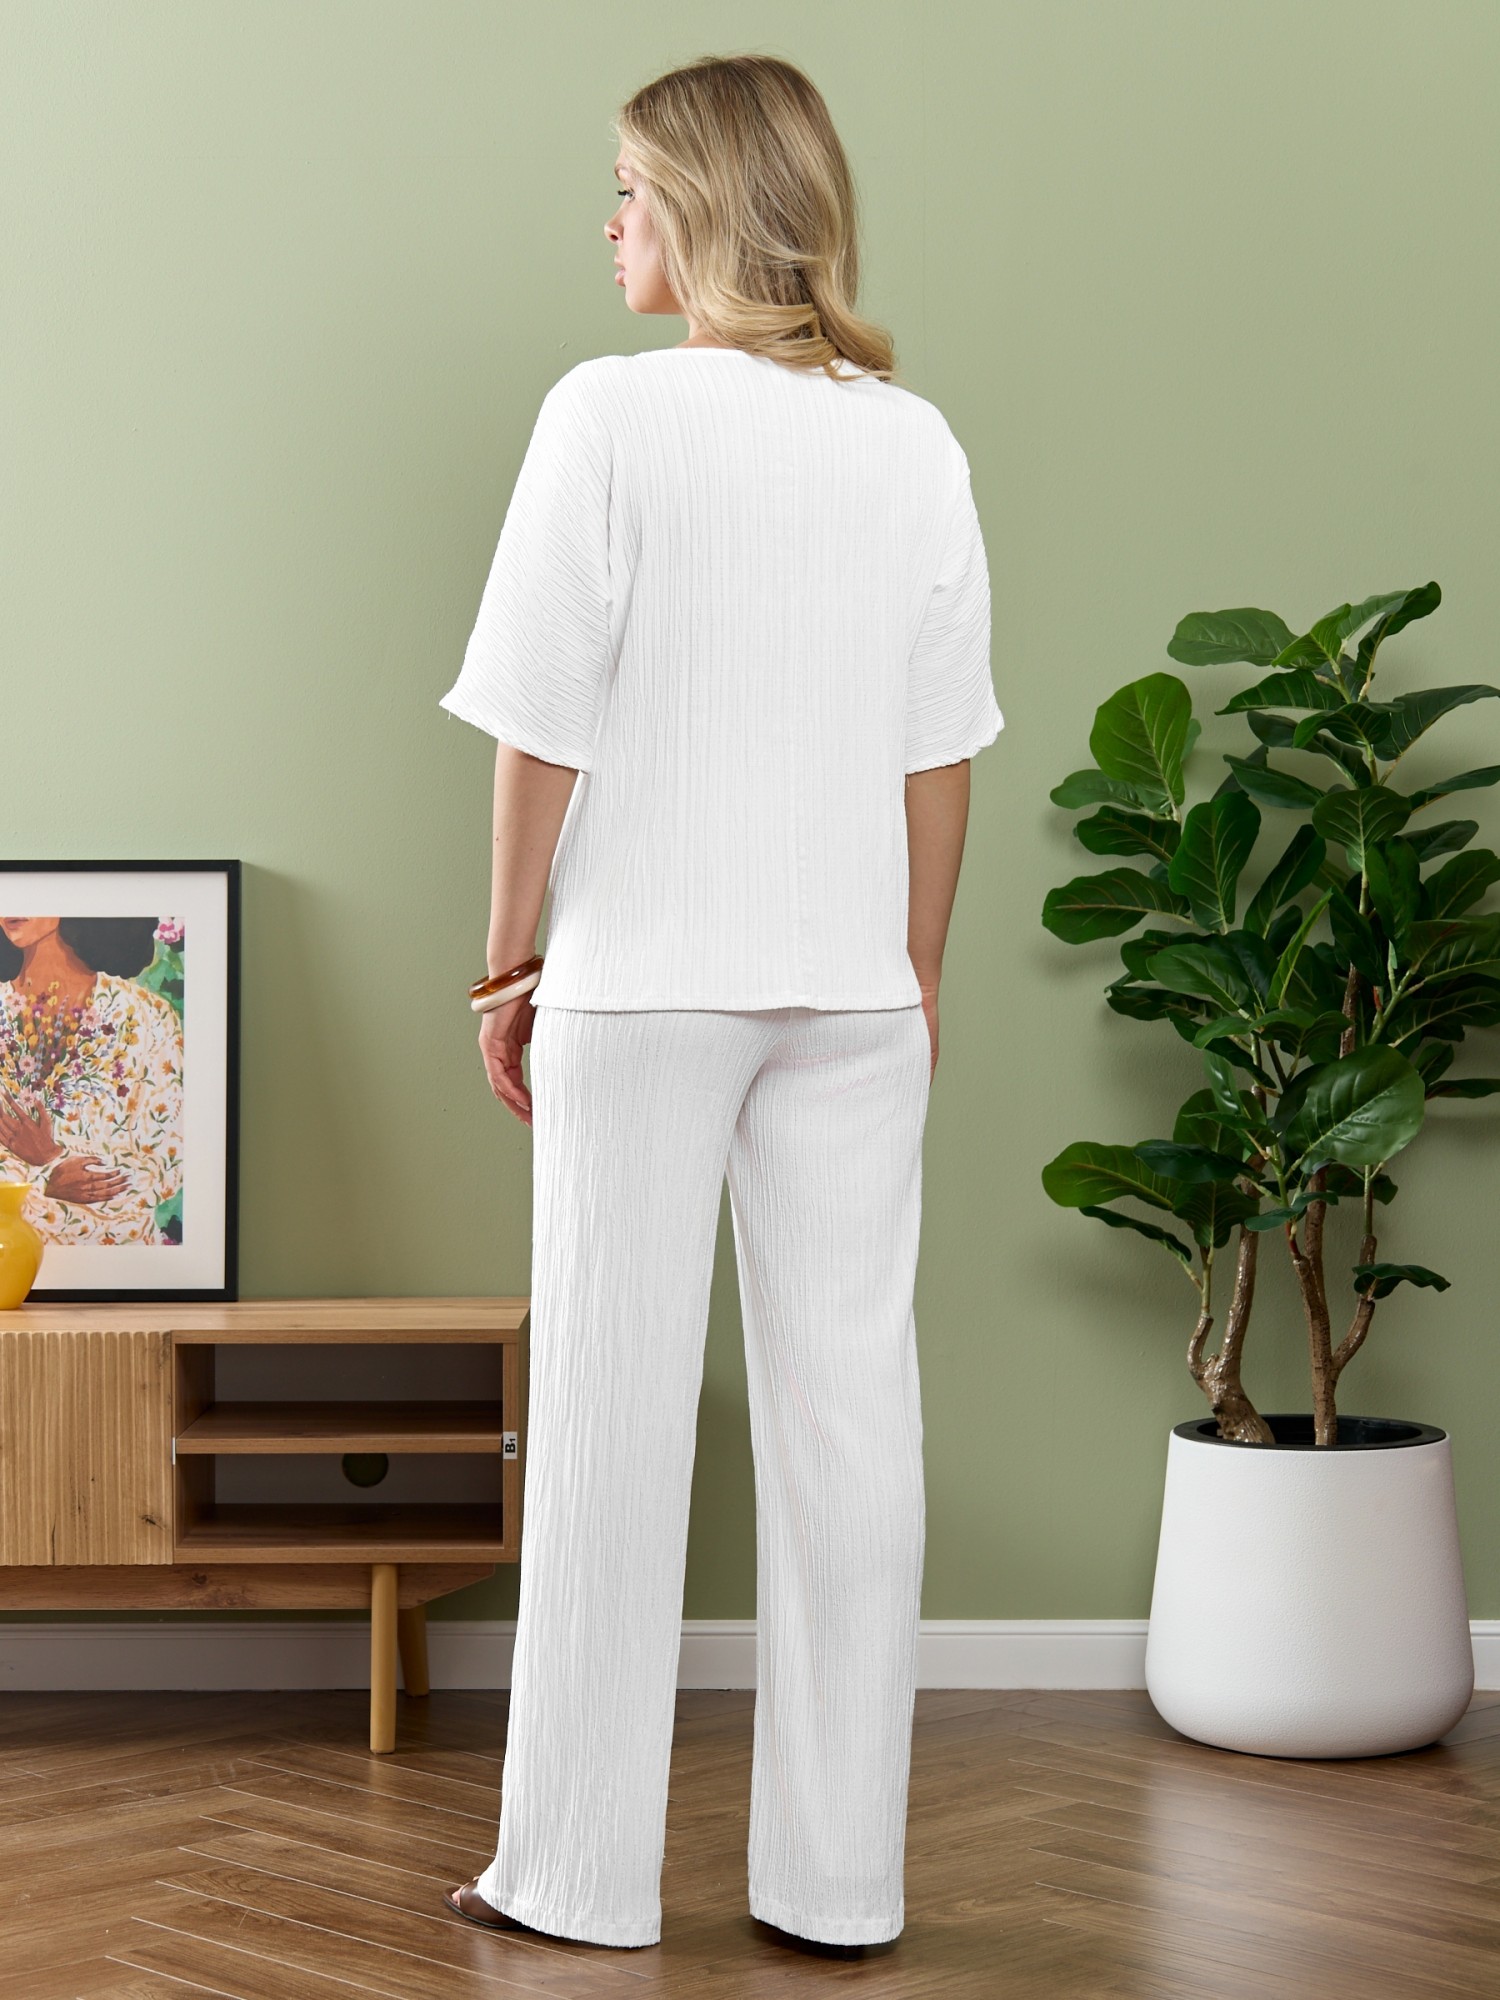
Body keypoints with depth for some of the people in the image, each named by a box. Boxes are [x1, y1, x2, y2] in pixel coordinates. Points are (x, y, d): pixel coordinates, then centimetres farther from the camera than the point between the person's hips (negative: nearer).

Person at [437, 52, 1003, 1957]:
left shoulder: (612, 415, -9)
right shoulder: (912, 439, 4)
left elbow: (548, 724, -8)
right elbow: (941, 747, 6)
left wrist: (511, 960, 1)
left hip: (644, 972, -3)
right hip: (848, 980, 4)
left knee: (615, 1406, 4)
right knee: (846, 1403, 6)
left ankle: (583, 1868, 12)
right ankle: (838, 1874, 13)